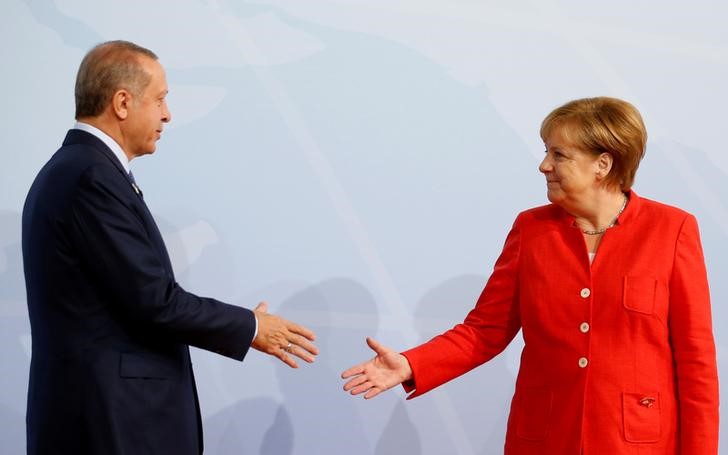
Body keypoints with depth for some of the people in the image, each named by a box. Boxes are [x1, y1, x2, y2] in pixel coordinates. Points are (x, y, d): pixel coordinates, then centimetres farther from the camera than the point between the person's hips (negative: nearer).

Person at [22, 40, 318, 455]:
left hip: (99, 410, 10)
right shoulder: (92, 177, -17)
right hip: (113, 419, -10)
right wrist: (251, 327, -7)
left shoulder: (71, 171, 13)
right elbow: (153, 300, -19)